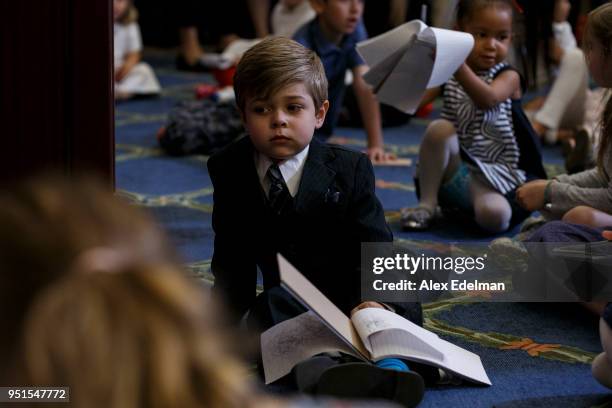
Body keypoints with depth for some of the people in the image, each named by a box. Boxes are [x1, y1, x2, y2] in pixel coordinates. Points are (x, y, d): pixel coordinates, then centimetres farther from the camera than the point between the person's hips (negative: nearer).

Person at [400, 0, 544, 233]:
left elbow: (487, 100, -30)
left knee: (494, 216, -33)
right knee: (440, 129, -26)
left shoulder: (508, 77, -6)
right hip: (457, 168, 3)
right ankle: (427, 205, -12)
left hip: (499, 175, -3)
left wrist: (457, 65, -46)